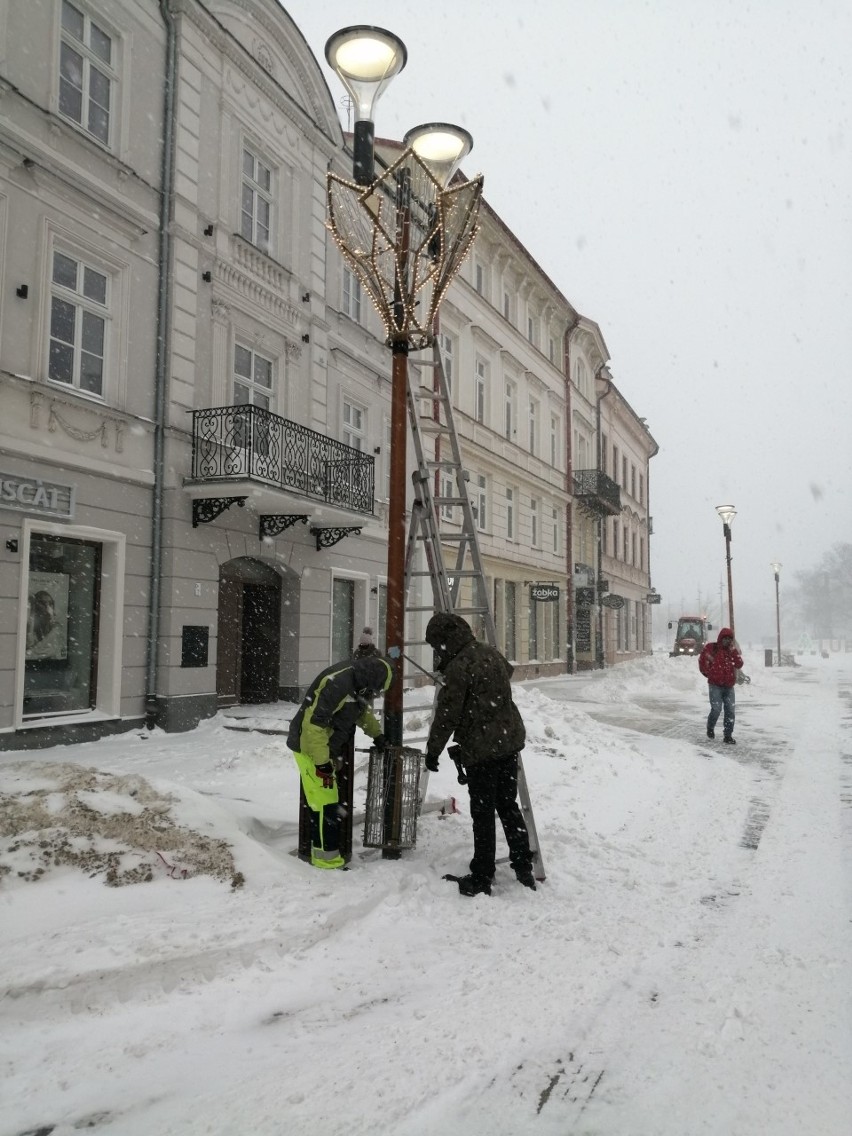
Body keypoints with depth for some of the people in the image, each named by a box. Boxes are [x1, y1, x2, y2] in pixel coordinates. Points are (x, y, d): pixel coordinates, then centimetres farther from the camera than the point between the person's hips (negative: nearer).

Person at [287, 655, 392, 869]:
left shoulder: (354, 682, 4)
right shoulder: (337, 684, -28)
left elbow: (362, 710, 25)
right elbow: (313, 723, -28)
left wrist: (377, 734, 21)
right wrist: (321, 761, -24)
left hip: (326, 750, 10)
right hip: (311, 749, -10)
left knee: (327, 802, 14)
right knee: (325, 803, -8)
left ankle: (321, 849, 23)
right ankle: (327, 858, 0)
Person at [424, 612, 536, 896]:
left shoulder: (458, 667, -16)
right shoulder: (492, 653, 9)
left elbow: (447, 715, -14)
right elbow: (508, 670, 32)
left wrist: (433, 750, -3)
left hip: (481, 748, -8)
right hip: (510, 741, 8)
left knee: (483, 813, 1)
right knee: (508, 805, 18)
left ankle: (482, 878, 9)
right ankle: (524, 867, 24)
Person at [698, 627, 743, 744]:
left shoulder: (732, 651, 8)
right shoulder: (711, 648, -1)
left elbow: (739, 665, -3)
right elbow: (702, 661, 5)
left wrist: (734, 651, -12)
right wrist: (708, 674, 3)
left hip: (729, 686, 4)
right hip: (715, 685, -4)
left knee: (731, 710, -1)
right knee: (716, 709, -9)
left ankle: (728, 736, 7)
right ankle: (710, 728, 19)